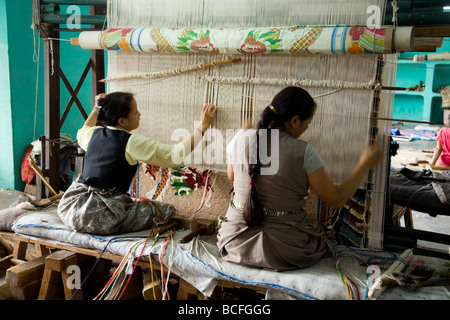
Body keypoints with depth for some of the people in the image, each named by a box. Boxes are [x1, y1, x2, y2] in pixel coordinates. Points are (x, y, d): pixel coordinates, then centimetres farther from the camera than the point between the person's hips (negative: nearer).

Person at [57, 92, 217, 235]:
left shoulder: (94, 134, 7)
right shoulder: (132, 143, -14)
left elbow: (82, 133, 34)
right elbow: (176, 155, -15)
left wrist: (97, 108, 41)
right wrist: (203, 126, -9)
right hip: (101, 217, -8)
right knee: (166, 211, -2)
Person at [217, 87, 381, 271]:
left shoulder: (241, 138, -4)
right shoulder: (302, 152, -15)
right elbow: (338, 199, -8)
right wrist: (365, 164, 5)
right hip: (284, 249, -5)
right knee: (321, 240, 26)